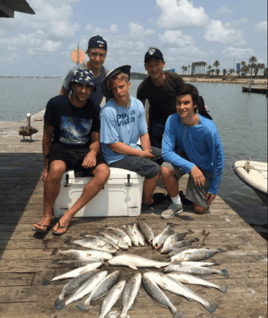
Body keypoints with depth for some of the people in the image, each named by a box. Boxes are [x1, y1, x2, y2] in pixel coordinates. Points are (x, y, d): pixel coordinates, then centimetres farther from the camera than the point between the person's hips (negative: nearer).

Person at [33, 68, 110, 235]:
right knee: (56, 168, -37)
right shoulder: (56, 104, -6)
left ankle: (68, 215, -23)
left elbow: (95, 140, 6)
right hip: (61, 148, -2)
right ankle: (47, 215, -13)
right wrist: (46, 164, 1)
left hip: (85, 150, 2)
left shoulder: (93, 109, -1)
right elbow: (47, 135, 2)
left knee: (104, 171, -27)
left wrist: (92, 152, -18)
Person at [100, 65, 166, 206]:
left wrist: (146, 151, -12)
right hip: (116, 157, -7)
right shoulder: (108, 111, -20)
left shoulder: (137, 105, 1)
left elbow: (144, 133, 6)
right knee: (154, 169, -20)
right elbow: (113, 145, -19)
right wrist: (141, 154, -17)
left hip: (134, 148, 7)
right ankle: (146, 199, 9)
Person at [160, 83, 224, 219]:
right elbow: (166, 152, -25)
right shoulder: (172, 120, -25)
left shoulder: (208, 129, -32)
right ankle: (177, 204, -6)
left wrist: (214, 188, -11)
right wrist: (191, 167, -38)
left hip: (205, 167, -1)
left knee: (200, 209, 0)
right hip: (183, 158, 2)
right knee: (165, 170, -32)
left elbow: (218, 159, -19)